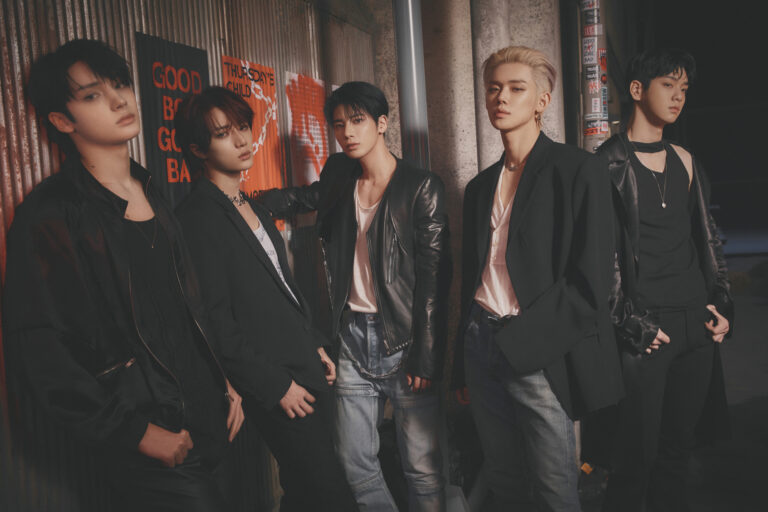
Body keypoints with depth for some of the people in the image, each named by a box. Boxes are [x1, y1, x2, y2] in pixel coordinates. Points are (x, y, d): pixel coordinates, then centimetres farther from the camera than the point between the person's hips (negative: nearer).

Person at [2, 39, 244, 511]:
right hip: (150, 438, -6)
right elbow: (40, 353, -16)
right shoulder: (50, 216, -12)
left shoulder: (153, 195, 10)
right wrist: (135, 433, -15)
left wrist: (225, 382, 11)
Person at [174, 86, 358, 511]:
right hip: (275, 382, -8)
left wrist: (316, 345, 14)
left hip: (306, 367, 8)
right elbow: (216, 320, -18)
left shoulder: (252, 206, 13)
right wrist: (276, 386, -14)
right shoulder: (198, 216, -15)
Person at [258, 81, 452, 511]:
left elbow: (434, 277, -9)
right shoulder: (340, 178, 9)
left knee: (423, 468, 2)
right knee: (355, 466, 13)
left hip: (404, 342, -5)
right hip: (353, 339, 5)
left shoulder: (421, 188, -7)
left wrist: (425, 359, -12)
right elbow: (300, 200, 24)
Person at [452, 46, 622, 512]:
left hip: (540, 354, -5)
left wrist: (524, 342, -16)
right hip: (482, 346, 6)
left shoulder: (579, 171, -5)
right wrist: (466, 359, 15)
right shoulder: (481, 186, 14)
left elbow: (591, 280, -11)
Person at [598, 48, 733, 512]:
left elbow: (708, 240, 18)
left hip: (697, 324, 6)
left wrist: (722, 305, 9)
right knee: (639, 451, 0)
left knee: (679, 447, 14)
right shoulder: (609, 164, -6)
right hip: (646, 329, -6)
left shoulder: (685, 161, 13)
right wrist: (630, 323, -12)